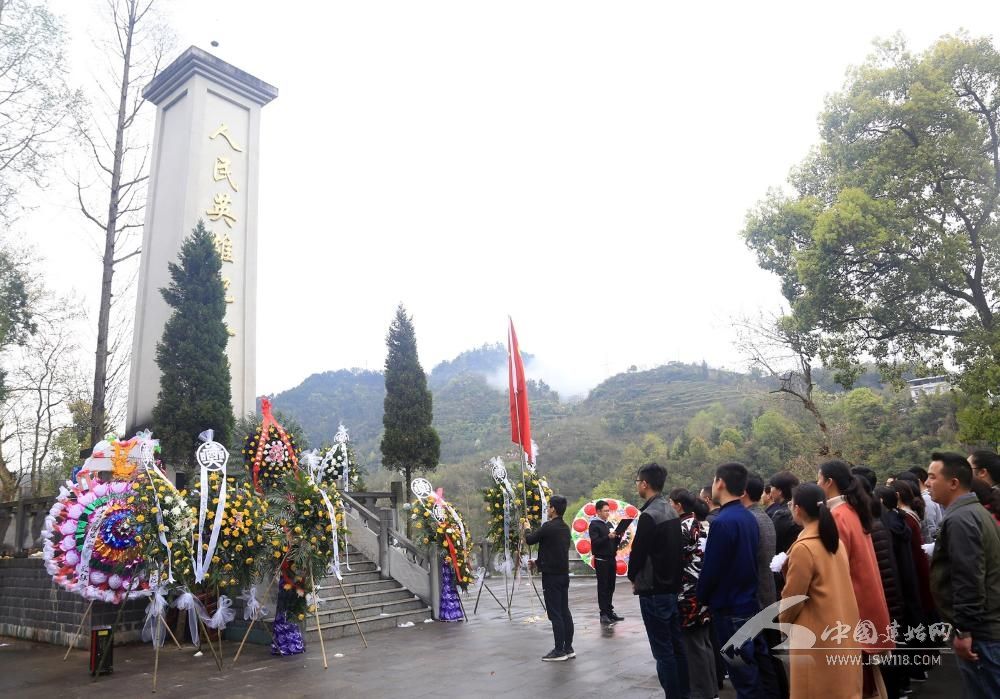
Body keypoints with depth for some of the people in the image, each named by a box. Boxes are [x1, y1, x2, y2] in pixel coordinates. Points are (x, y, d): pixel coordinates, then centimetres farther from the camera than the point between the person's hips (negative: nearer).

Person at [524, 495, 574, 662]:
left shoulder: (548, 527, -17)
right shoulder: (565, 528, 8)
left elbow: (530, 540, -5)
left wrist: (527, 529, 16)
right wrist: (538, 562, 27)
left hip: (551, 575, -8)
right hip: (563, 573, 8)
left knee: (555, 614, -2)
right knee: (564, 612, 12)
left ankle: (559, 651, 2)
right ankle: (568, 648, 18)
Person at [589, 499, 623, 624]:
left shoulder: (609, 524, 16)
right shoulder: (594, 524, -6)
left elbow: (613, 543, 17)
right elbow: (595, 542, -16)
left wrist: (617, 537, -3)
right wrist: (608, 536, -26)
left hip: (611, 559, 6)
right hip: (601, 560, -6)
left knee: (610, 587, 7)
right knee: (603, 587, -3)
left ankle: (610, 611, 13)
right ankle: (603, 614, 0)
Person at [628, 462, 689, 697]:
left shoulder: (649, 515, -19)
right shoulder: (672, 512, 8)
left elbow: (637, 552, -17)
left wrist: (633, 577, 1)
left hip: (653, 590, -9)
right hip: (673, 587, 9)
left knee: (663, 650, -1)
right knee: (677, 645, 15)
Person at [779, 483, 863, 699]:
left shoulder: (803, 548, -20)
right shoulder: (835, 541, 4)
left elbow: (792, 598, -14)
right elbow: (837, 587, 12)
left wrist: (783, 621, 4)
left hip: (818, 636, -8)